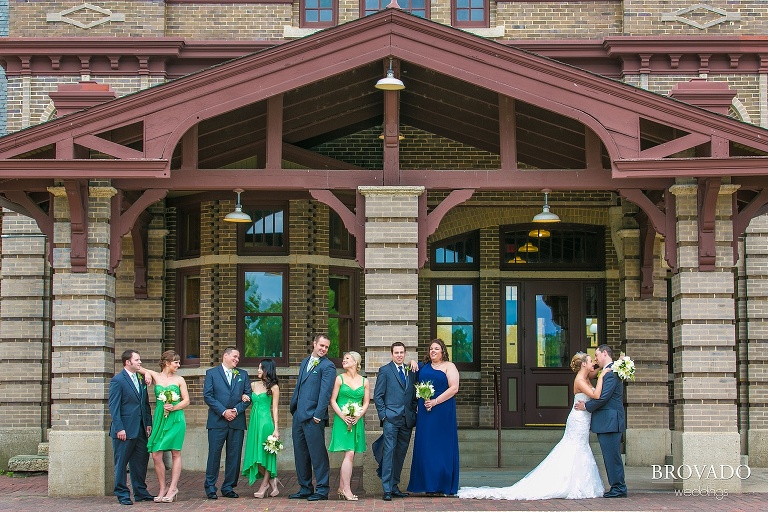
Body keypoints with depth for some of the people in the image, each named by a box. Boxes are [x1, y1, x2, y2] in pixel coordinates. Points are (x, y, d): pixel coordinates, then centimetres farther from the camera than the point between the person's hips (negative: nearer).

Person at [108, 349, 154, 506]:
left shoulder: (141, 380, 14)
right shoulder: (117, 380, -8)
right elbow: (113, 406, -11)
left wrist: (148, 424, 9)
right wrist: (119, 428, -17)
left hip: (140, 429, 7)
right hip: (125, 430, -7)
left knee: (141, 461, 10)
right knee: (121, 463, 2)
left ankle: (140, 492, 20)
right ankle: (122, 494, 9)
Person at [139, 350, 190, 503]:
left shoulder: (179, 380, 6)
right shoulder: (155, 376, 7)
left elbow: (186, 400, 4)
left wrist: (174, 408, -12)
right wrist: (146, 373, -5)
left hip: (176, 419, -1)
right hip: (159, 419, 1)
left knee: (176, 453, -3)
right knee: (156, 455, -3)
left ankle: (172, 488, -1)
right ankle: (162, 489, 6)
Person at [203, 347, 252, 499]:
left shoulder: (243, 375, 16)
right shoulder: (211, 373, 6)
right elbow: (207, 396, -3)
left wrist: (237, 410, -7)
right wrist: (223, 411, -11)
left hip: (237, 421, 3)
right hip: (217, 422, -3)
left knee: (234, 456, 3)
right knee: (214, 454, -3)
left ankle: (228, 487, 11)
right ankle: (210, 487, 4)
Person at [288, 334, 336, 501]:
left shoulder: (328, 366, -6)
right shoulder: (305, 362, 18)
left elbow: (325, 392, -12)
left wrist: (318, 415, -18)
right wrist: (293, 407, 16)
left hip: (313, 418, -8)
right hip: (299, 416, 8)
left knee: (317, 454, -5)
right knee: (300, 454, 12)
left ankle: (322, 490, 1)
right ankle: (305, 489, 21)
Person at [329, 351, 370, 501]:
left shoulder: (364, 381, 9)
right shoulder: (339, 379, 2)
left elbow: (366, 403, 8)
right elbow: (333, 400, -1)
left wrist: (358, 416, -9)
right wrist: (343, 416, -13)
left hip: (357, 421, 3)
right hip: (342, 420, -3)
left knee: (350, 455, 5)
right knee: (349, 454, -12)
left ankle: (342, 488, 12)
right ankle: (346, 490, -10)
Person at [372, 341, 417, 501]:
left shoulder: (411, 371, 15)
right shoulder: (385, 371, 2)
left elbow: (414, 395, 18)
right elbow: (377, 395, 0)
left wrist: (414, 414, 8)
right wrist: (383, 415, -7)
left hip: (407, 420, 5)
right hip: (391, 418, -5)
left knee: (400, 454, 7)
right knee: (389, 451, -9)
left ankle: (394, 486, 14)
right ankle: (387, 490, -10)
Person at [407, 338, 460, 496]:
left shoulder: (449, 366, 0)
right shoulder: (424, 366, 13)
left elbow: (454, 388, -10)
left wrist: (435, 401, -16)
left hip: (443, 411, -5)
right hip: (425, 411, 5)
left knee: (443, 446, -2)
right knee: (426, 446, 3)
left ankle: (444, 485, 3)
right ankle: (429, 484, 8)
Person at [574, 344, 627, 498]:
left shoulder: (611, 372, -13)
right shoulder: (608, 372, 20)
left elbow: (603, 397, -19)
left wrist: (586, 406, -9)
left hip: (610, 422, -11)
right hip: (607, 422, 11)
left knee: (612, 456, -7)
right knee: (611, 456, 11)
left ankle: (618, 488, -4)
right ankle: (617, 487, 14)